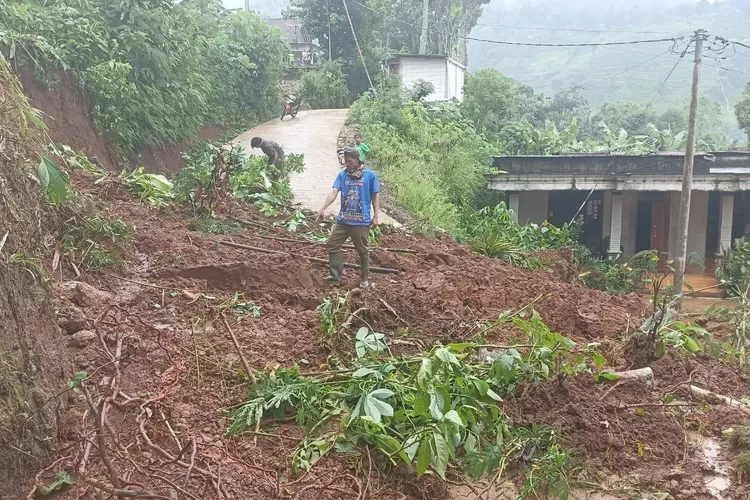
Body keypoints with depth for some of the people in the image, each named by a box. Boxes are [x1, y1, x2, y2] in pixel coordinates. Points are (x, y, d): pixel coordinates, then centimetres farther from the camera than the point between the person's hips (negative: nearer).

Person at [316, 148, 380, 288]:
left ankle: (364, 279, 24)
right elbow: (333, 192, -8)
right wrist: (322, 208, -21)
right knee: (332, 245, 1)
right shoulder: (342, 174, 1)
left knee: (362, 251, 9)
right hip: (343, 220, 4)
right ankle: (335, 275, 11)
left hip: (361, 222, -3)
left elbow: (375, 196, 0)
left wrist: (375, 216, -3)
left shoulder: (370, 175, -6)